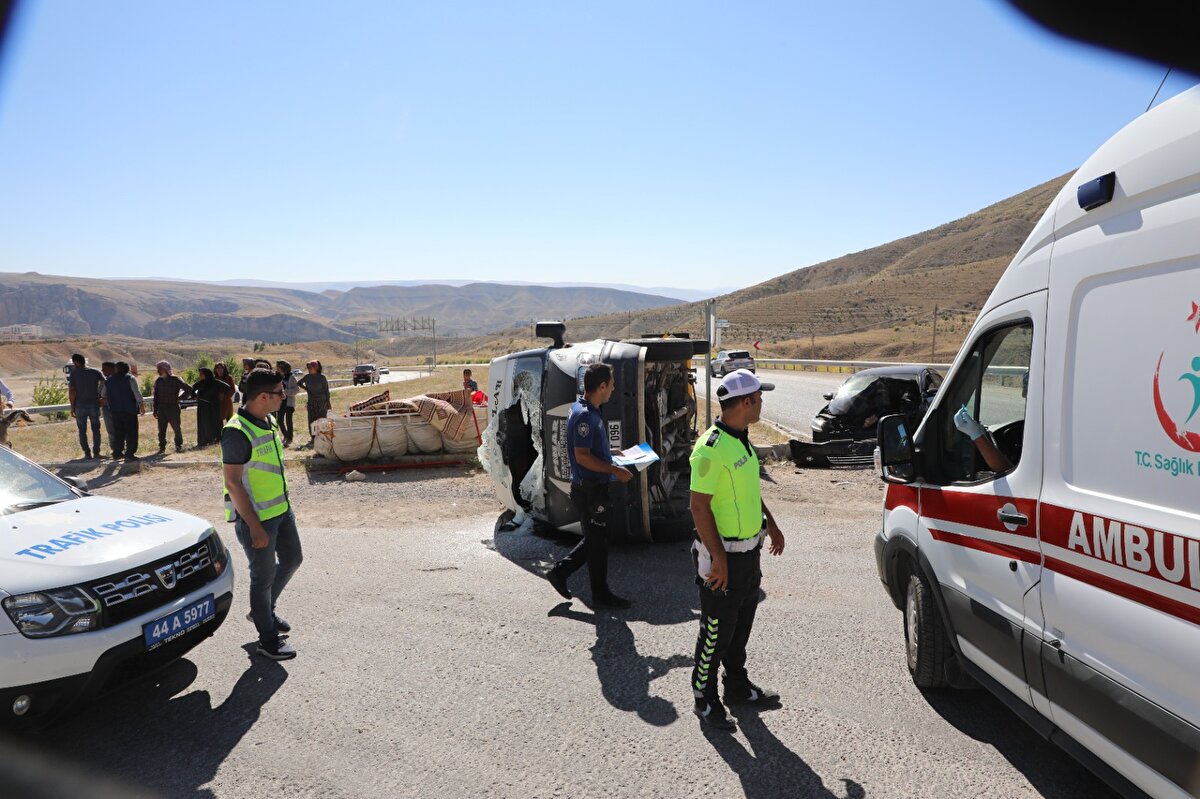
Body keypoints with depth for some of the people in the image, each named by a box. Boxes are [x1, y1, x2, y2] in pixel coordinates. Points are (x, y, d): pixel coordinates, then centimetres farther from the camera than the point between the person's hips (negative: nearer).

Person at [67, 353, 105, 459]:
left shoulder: (74, 373, -6)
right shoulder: (96, 372, 1)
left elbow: (71, 392, -8)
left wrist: (72, 407, -3)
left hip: (80, 405, -2)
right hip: (94, 404, 2)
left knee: (82, 430, 7)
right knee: (96, 429, 11)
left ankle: (87, 454, 5)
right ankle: (96, 452, 8)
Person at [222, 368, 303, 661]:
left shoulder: (269, 422, 5)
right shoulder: (237, 432, -23)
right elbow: (232, 483, -23)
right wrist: (254, 527, -22)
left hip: (281, 509, 9)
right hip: (255, 517, -9)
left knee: (292, 559, 20)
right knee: (264, 576, 5)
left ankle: (264, 611, 42)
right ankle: (268, 640, 22)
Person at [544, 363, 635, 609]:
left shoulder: (587, 411, 11)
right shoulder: (584, 415, -21)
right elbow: (582, 456, -25)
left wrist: (611, 452, 16)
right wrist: (615, 470, -21)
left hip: (592, 488, 10)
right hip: (590, 489, -10)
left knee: (595, 539, 19)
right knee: (597, 542, 4)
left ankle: (560, 572, 25)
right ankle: (601, 595, 17)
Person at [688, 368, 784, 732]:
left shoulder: (741, 440, 8)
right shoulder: (711, 448, -23)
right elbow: (699, 506, -23)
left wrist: (770, 524, 21)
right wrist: (718, 558, -23)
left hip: (749, 551, 9)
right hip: (724, 555, -9)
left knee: (741, 624, 22)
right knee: (717, 630, 4)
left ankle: (738, 686, 38)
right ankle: (705, 699, 21)